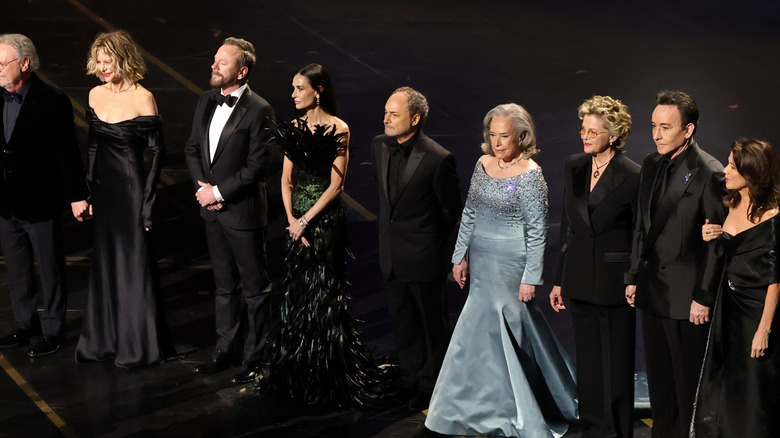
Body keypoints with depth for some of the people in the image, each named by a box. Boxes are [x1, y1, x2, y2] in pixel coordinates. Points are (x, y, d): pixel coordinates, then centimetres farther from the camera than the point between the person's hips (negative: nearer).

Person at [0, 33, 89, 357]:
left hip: (41, 205, -6)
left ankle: (53, 330, 22)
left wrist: (76, 196, -13)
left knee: (50, 270, 9)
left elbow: (68, 152, -14)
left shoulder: (52, 101, -16)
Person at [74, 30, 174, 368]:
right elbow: (93, 146, 12)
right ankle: (103, 339, 26)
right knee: (105, 262, 13)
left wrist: (147, 200, -14)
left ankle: (138, 344, 15)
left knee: (135, 262, 3)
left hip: (132, 185, -6)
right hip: (104, 187, 6)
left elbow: (157, 150, -11)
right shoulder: (96, 95, 3)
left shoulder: (142, 98, -14)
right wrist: (89, 192, 10)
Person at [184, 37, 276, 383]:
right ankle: (225, 349, 30)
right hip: (212, 210, 7)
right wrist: (202, 186, -4)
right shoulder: (207, 102, 5)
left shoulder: (258, 111, -16)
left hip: (243, 211, -7)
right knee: (225, 285, 18)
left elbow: (255, 166, -18)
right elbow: (192, 147, 11)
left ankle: (254, 356, 17)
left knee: (254, 288, 6)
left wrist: (218, 192, -15)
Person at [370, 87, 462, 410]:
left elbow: (451, 211, -8)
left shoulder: (438, 159, -21)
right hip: (391, 255, 6)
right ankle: (411, 380, 36)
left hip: (423, 257, -6)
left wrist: (428, 239, 5)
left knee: (432, 322, 11)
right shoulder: (379, 145, -2)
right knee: (402, 322, 19)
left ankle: (432, 387, 26)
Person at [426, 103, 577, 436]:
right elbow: (469, 214, 14)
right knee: (514, 331, 14)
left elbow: (537, 230, -13)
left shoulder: (530, 174, -14)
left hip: (509, 263, -6)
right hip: (481, 260, 6)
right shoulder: (483, 164, 5)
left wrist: (530, 278, -14)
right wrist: (460, 256, 11)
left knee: (487, 332, -4)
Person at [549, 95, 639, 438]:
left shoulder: (632, 177, -11)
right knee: (587, 363, 13)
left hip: (613, 284, -5)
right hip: (580, 281, 5)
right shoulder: (573, 168, 6)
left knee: (616, 367, 4)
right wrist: (559, 280, 12)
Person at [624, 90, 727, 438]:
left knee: (688, 382, 3)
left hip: (686, 297, -7)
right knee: (658, 379, 17)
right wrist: (634, 276, 13)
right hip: (653, 291, 7)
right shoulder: (651, 164, 7)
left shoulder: (709, 173, -15)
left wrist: (704, 298, -14)